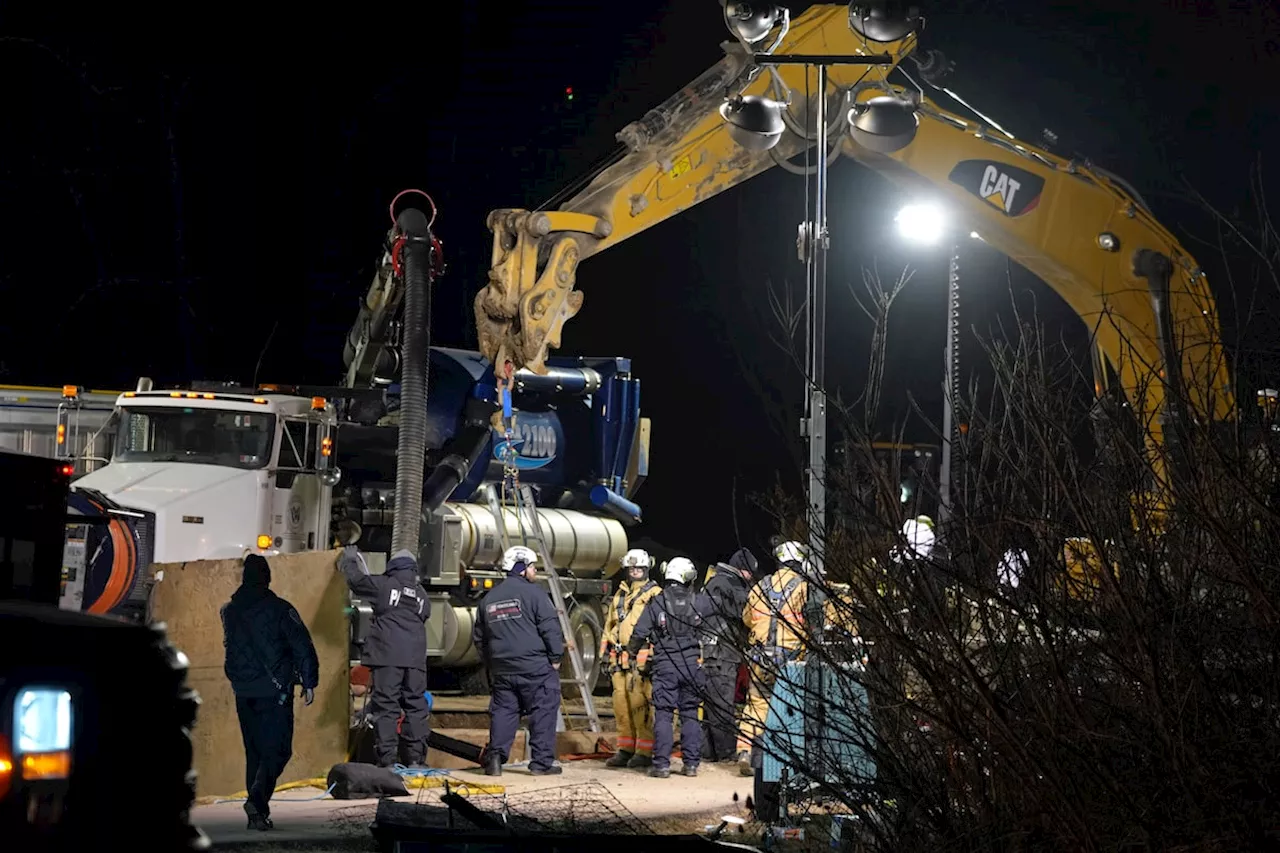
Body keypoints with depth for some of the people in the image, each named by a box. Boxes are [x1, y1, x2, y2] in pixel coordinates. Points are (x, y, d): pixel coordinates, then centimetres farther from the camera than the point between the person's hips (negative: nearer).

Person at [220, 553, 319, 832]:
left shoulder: (228, 611, 6)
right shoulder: (279, 609, -9)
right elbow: (303, 647, -10)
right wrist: (309, 683, -4)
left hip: (243, 693, 5)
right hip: (274, 692, -5)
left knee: (254, 752, 13)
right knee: (277, 750, -3)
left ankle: (258, 813, 11)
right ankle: (257, 799, -24)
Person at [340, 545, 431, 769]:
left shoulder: (384, 585, 2)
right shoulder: (422, 595, 17)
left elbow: (357, 581, 8)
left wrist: (349, 562, 27)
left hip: (387, 654, -4)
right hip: (415, 657, 4)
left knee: (385, 705, -3)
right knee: (416, 705, 8)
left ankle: (387, 758, -7)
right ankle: (416, 757, 6)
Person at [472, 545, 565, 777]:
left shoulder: (489, 598, 14)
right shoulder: (533, 593, -6)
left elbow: (479, 637, 20)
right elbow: (551, 628, -11)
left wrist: (490, 664, 27)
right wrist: (555, 658, -2)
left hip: (501, 669, 6)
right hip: (535, 666, -6)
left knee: (502, 712, 10)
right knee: (543, 712, 1)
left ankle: (495, 758, 1)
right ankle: (542, 762, -1)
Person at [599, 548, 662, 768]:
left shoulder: (654, 594, 0)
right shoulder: (620, 595, 21)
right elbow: (609, 626, 27)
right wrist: (605, 653, 21)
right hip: (620, 657, 7)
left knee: (641, 704, -10)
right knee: (621, 704, 6)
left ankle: (645, 752, -6)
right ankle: (625, 749, 13)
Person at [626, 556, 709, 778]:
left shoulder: (656, 603, -4)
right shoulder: (698, 601, -1)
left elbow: (640, 633, -2)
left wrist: (633, 652, 15)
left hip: (665, 664, -1)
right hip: (692, 663, 2)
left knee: (663, 714, 0)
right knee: (690, 714, 9)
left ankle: (662, 764, -5)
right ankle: (691, 763, 9)